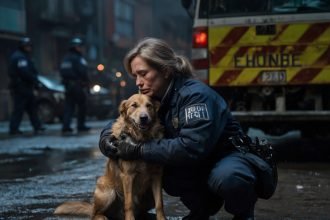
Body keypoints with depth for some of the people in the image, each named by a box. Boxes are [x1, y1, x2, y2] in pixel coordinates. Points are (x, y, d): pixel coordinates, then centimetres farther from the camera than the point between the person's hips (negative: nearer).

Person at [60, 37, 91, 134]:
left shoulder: (65, 58, 15)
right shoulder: (78, 58, -11)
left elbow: (62, 72, 17)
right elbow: (83, 73, -17)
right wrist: (87, 84, -9)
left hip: (68, 86, 7)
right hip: (78, 85, -7)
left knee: (68, 106, 4)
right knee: (82, 106, 4)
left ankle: (66, 126, -4)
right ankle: (81, 125, 6)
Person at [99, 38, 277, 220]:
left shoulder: (196, 94, -24)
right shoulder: (154, 99, 0)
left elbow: (191, 147, -35)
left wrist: (139, 150, -31)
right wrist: (107, 138, -13)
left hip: (233, 158, -7)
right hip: (201, 165, 7)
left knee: (225, 177, -40)